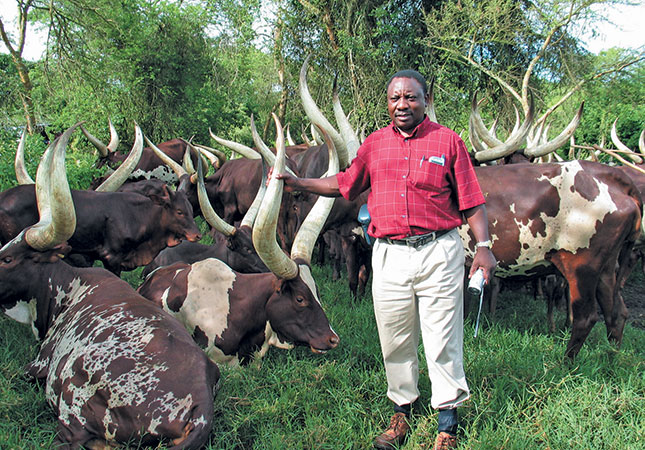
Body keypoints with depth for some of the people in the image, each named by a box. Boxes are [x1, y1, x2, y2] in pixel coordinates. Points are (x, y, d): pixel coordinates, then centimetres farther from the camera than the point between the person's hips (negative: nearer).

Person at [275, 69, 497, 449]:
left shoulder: (448, 141, 1)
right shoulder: (375, 144, 10)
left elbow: (471, 200, 0)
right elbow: (345, 184, 21)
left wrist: (484, 246, -9)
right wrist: (299, 184, 15)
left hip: (439, 251, -3)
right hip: (390, 254, 3)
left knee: (442, 340, 1)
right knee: (395, 341, 11)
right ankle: (402, 412, 30)